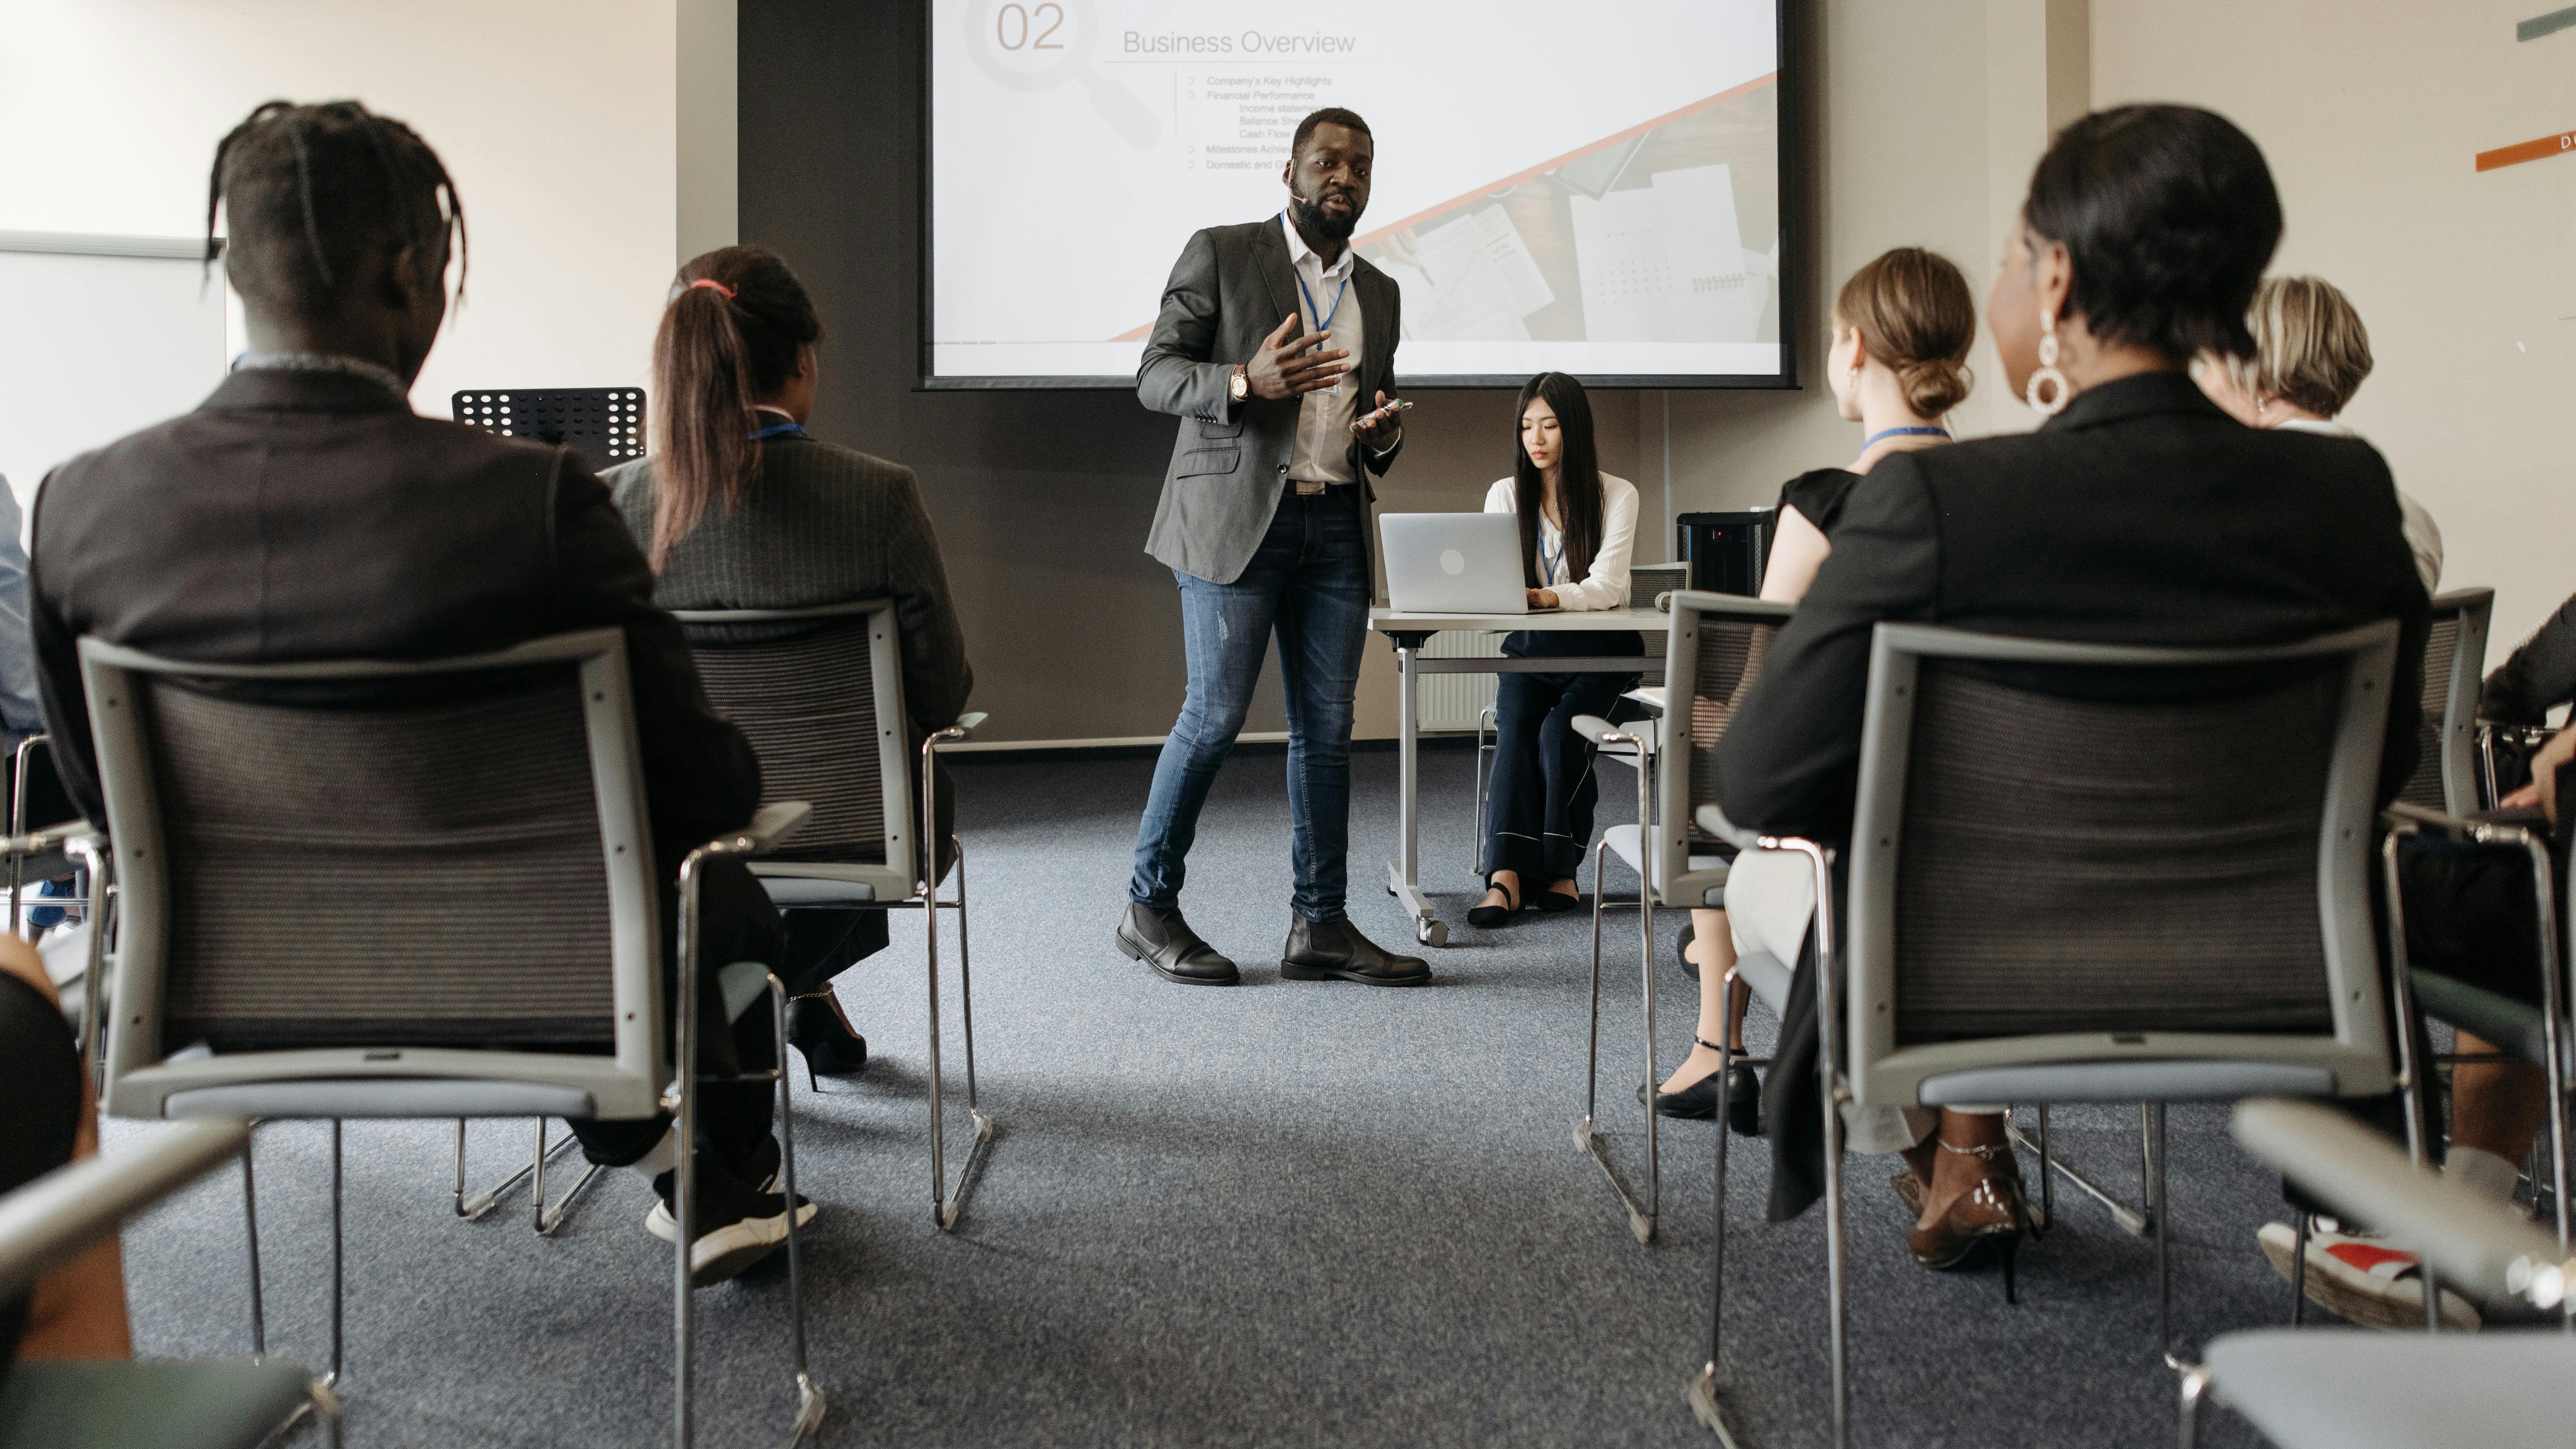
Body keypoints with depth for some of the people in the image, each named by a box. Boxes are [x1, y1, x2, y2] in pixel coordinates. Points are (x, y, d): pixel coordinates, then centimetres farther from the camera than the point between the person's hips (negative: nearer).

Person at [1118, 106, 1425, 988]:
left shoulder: (1379, 294, 19)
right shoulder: (1220, 255, 2)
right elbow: (1155, 374, -4)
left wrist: (1383, 438, 2)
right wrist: (1246, 381, -22)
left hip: (1335, 526, 6)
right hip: (1235, 517, -5)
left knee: (1326, 725, 4)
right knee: (1216, 715, -6)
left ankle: (1320, 926, 10)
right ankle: (1148, 906, 9)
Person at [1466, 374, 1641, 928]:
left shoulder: (1617, 496, -3)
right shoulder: (1506, 494, 7)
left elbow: (1606, 586, -16)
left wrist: (1550, 597, -36)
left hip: (1600, 651, -2)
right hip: (1530, 648, 2)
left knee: (1560, 731, -30)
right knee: (1515, 727, -27)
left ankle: (1558, 867, -19)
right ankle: (1508, 874, -38)